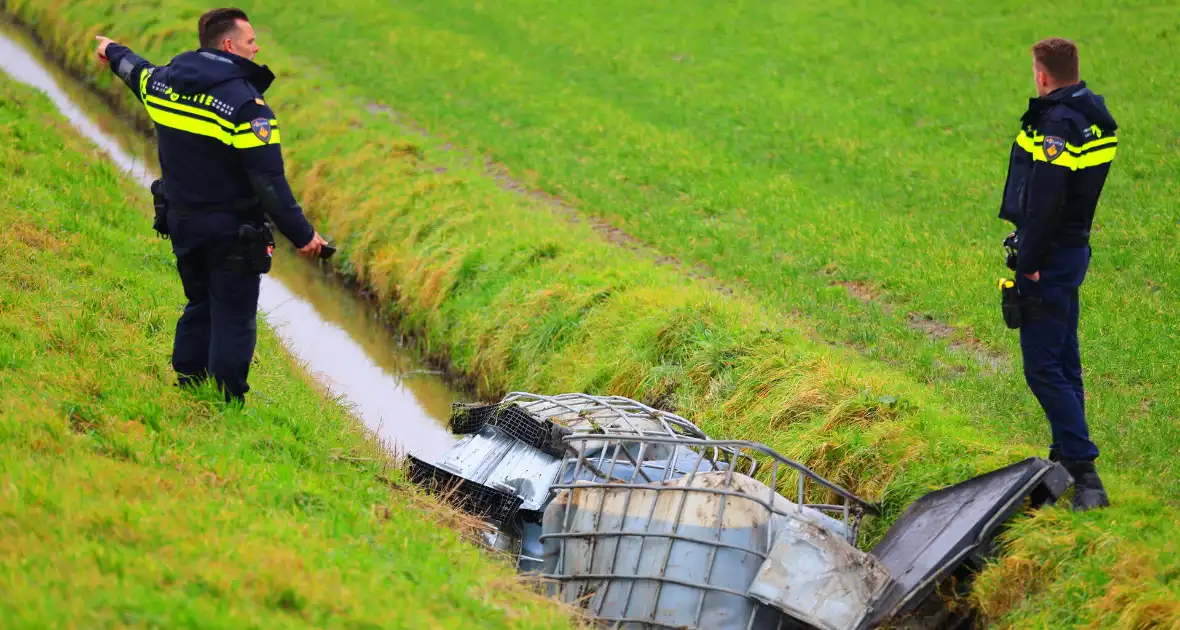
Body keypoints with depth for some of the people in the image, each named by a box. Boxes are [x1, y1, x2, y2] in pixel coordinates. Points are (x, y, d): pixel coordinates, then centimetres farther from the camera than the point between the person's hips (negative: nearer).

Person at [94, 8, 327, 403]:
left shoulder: (164, 82, 2)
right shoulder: (245, 102, -21)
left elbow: (137, 71, 28)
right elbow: (269, 180, -24)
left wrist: (114, 53, 51)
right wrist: (301, 235, -18)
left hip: (182, 223, 7)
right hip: (232, 232, -7)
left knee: (199, 307, 23)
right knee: (234, 319, 1)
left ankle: (186, 388, 31)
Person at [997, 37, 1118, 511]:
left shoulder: (1057, 124, -21)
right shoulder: (1092, 116, 10)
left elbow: (1044, 204, -25)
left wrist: (1028, 265, -20)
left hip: (1052, 256, -10)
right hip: (1074, 249, 10)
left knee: (1043, 368, -8)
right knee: (1062, 360, 19)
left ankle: (1084, 470, -11)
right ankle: (1066, 455, 29)